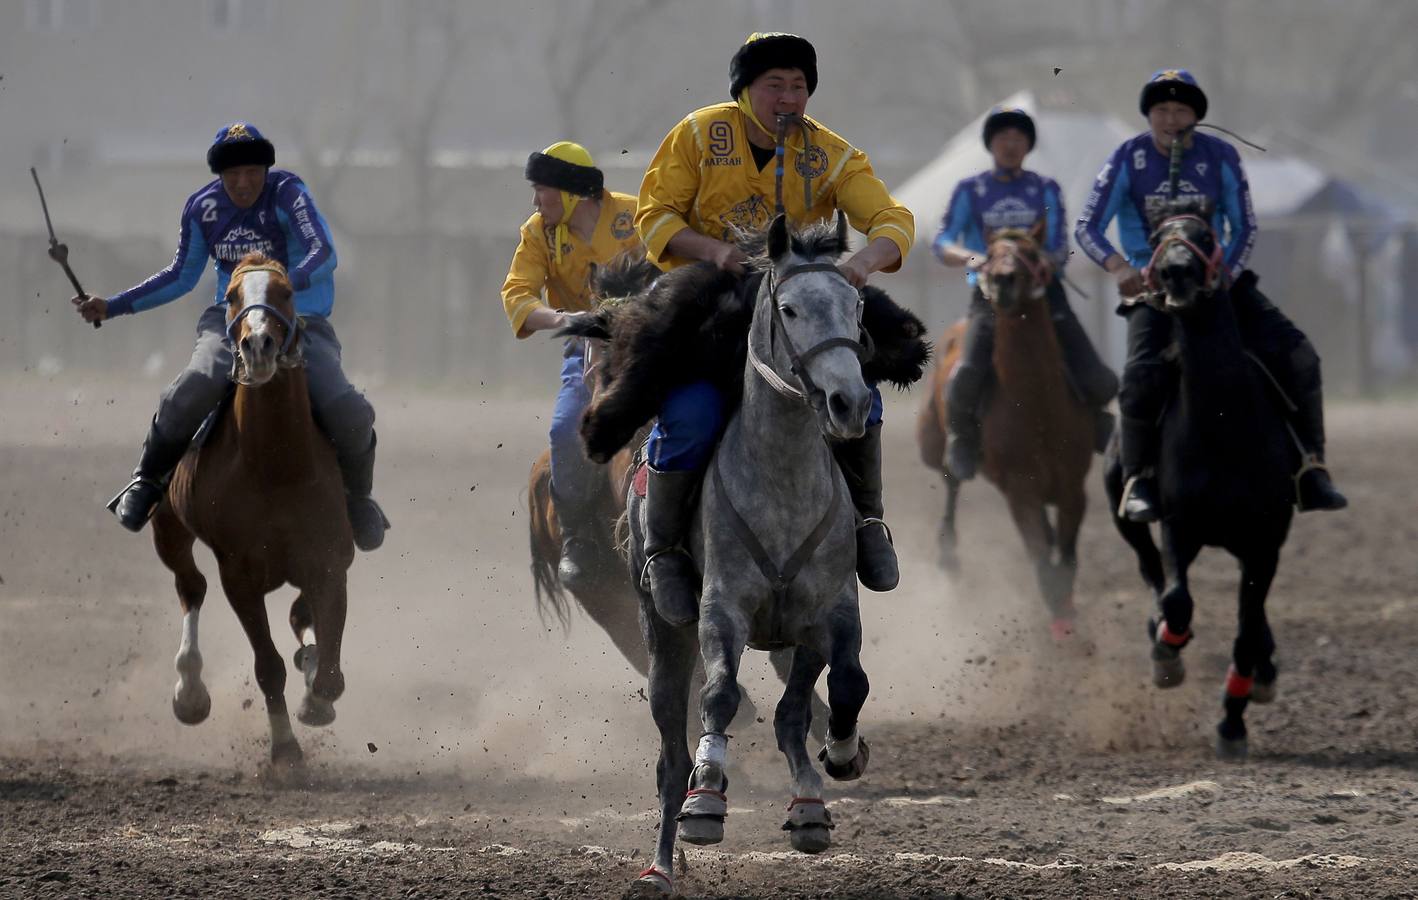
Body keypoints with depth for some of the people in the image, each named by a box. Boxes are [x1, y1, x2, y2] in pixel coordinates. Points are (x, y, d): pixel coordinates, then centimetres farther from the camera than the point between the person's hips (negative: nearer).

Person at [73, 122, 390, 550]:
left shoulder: (287, 193, -10)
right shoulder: (202, 208, 3)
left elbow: (323, 254, -23)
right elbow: (181, 276, 18)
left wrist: (287, 284, -43)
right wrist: (112, 306, 14)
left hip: (303, 325, -2)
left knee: (348, 415, -24)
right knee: (189, 395, -31)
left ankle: (357, 492, 10)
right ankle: (149, 477, -2)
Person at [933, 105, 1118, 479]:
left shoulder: (1045, 190, 11)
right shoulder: (970, 191, 7)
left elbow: (1059, 248, 3)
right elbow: (942, 244, -1)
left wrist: (1049, 263, -21)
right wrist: (969, 258, -24)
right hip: (991, 296, -1)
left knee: (1100, 383, -11)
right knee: (966, 378, -28)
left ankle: (1093, 416, 26)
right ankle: (962, 436, 4)